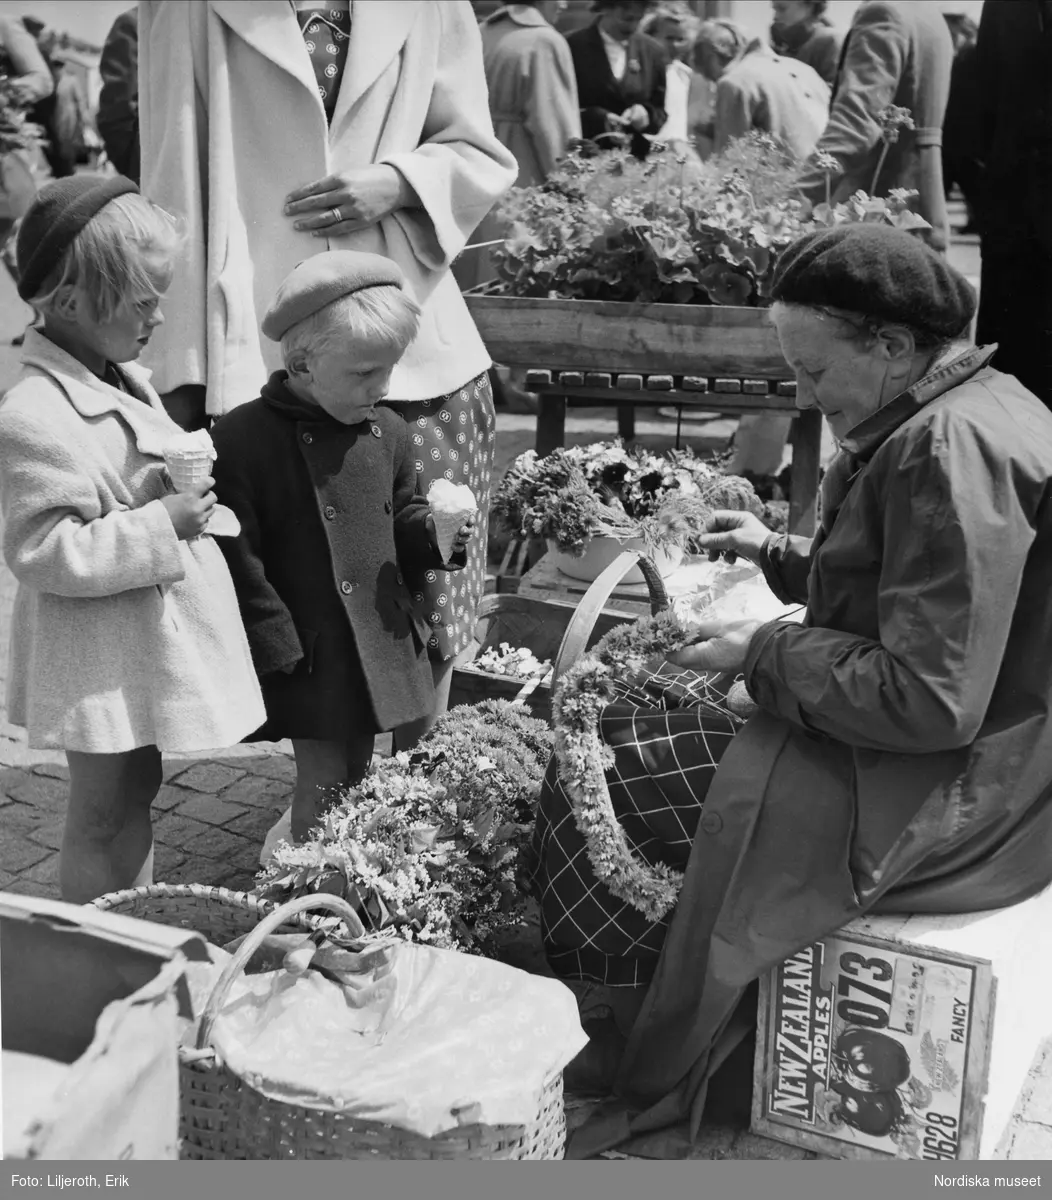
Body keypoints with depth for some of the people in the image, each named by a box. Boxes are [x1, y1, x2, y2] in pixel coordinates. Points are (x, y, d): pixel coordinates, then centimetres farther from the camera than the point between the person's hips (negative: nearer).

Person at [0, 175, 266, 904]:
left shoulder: (121, 378, 6)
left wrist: (185, 483, 1)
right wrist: (161, 528, -27)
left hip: (151, 644, 9)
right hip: (103, 661, -9)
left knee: (139, 792, 21)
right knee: (101, 814, 6)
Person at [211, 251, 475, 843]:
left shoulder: (388, 432, 4)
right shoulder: (245, 438, -15)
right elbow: (241, 561, -15)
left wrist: (436, 535, -6)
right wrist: (281, 651, -15)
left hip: (383, 643, 6)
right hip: (310, 654, -6)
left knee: (362, 778, 16)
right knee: (324, 782, 0)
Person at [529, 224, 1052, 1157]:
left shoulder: (952, 450, -25)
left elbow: (931, 700, -28)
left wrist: (768, 653, -16)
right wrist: (780, 554, 11)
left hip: (948, 793, -11)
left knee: (593, 786, -8)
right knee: (632, 719, 11)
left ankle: (649, 1078, 13)